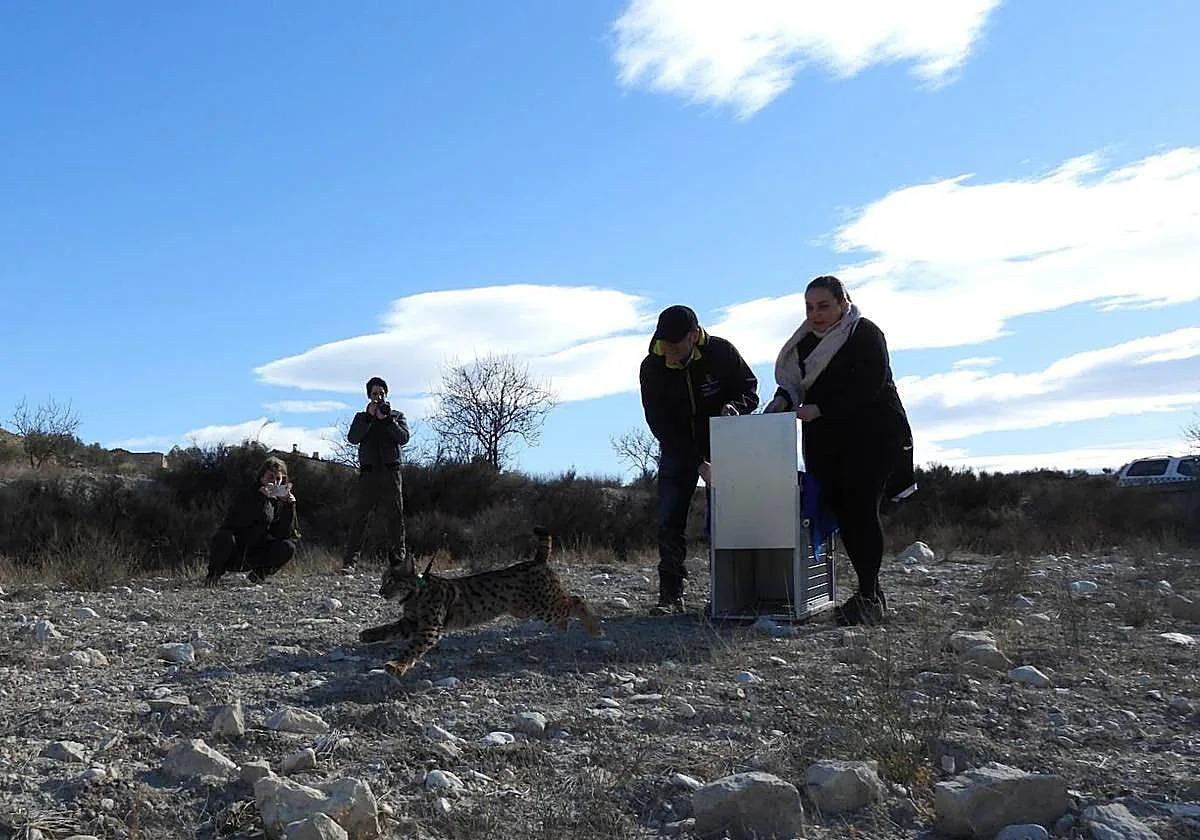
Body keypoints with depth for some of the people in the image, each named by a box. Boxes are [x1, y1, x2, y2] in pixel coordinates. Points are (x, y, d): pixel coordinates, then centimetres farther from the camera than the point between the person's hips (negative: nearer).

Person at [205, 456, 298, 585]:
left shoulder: (280, 501, 3)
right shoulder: (246, 494, -10)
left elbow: (284, 534, -7)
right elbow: (233, 522, -29)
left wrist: (290, 506, -17)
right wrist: (260, 498, -33)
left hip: (254, 556, 4)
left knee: (288, 547, -18)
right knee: (224, 537, -35)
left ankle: (258, 573, 5)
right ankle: (214, 573, -6)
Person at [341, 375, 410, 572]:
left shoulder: (397, 416, 17)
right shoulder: (361, 417, 18)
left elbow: (404, 437, -1)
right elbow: (352, 438, -1)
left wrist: (386, 419, -10)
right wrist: (369, 417, -8)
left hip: (390, 472, 0)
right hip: (368, 472, 0)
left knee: (395, 516, -3)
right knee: (360, 517, -6)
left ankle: (398, 559, 0)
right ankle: (349, 561, -8)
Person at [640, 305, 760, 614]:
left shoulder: (721, 352, -16)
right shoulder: (652, 368, -15)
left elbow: (750, 390, -2)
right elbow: (660, 425, -16)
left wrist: (733, 406, -27)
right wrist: (698, 463, -22)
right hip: (678, 449, 1)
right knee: (670, 519, -6)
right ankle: (671, 594, -2)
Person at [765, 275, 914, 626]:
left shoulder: (865, 334, -6)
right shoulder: (805, 342, 15)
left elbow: (868, 386, -17)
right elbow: (792, 381, 14)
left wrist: (818, 409, -21)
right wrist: (783, 399, -9)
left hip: (871, 436, -6)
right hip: (826, 442, 6)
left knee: (861, 510, -12)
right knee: (841, 511, 2)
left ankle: (868, 597, -9)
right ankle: (871, 593, 12)